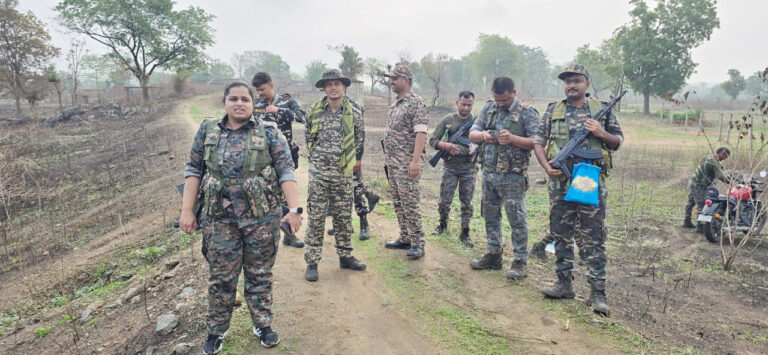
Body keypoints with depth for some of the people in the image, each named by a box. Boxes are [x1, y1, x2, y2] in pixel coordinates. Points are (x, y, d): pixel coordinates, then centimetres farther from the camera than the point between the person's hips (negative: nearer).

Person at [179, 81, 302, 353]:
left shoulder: (269, 132, -3)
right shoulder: (207, 132, 5)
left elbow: (286, 171, -7)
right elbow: (193, 170, 7)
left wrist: (295, 208, -17)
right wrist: (187, 209, 1)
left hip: (262, 216, -1)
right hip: (219, 218, 2)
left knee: (260, 274, 11)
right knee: (221, 276, 10)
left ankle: (263, 325, 28)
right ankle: (216, 330, 28)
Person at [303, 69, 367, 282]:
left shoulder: (354, 113, -1)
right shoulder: (314, 112, 0)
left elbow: (360, 138, 14)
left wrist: (357, 159, 14)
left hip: (344, 174, 1)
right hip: (318, 173, -1)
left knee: (344, 218, 11)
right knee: (316, 218, 1)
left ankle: (345, 256, 25)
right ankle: (312, 262, 10)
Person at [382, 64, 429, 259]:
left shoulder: (416, 103, -11)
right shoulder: (396, 104, 16)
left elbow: (420, 133, -19)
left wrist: (416, 161, -26)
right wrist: (389, 158, 16)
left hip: (406, 164, -9)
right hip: (392, 163, 9)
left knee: (410, 204, -6)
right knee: (398, 203, 13)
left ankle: (417, 243, 2)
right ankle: (405, 239, 23)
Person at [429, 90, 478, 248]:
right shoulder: (448, 120, 0)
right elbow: (433, 140, 0)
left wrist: (477, 148, -16)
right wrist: (446, 145, -19)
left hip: (469, 168, 1)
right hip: (450, 167, 0)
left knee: (467, 203, 5)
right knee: (445, 200, 4)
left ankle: (465, 233, 17)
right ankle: (443, 224, 29)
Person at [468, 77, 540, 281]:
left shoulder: (527, 113, -5)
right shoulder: (488, 108, 10)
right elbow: (472, 133, 11)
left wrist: (512, 138, -23)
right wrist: (483, 135, -12)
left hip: (512, 176, -6)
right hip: (489, 173, 6)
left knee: (517, 218, -2)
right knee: (490, 215, 14)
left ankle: (520, 262, 9)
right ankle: (493, 256, 27)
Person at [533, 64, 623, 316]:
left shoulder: (602, 109, 8)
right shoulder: (553, 111, 9)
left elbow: (618, 142, 12)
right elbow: (538, 141, 9)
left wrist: (601, 133, -8)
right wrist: (547, 166, -7)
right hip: (560, 182, 2)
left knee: (594, 238, -1)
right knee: (561, 234, 8)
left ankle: (598, 292, 5)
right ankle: (564, 284, 20)